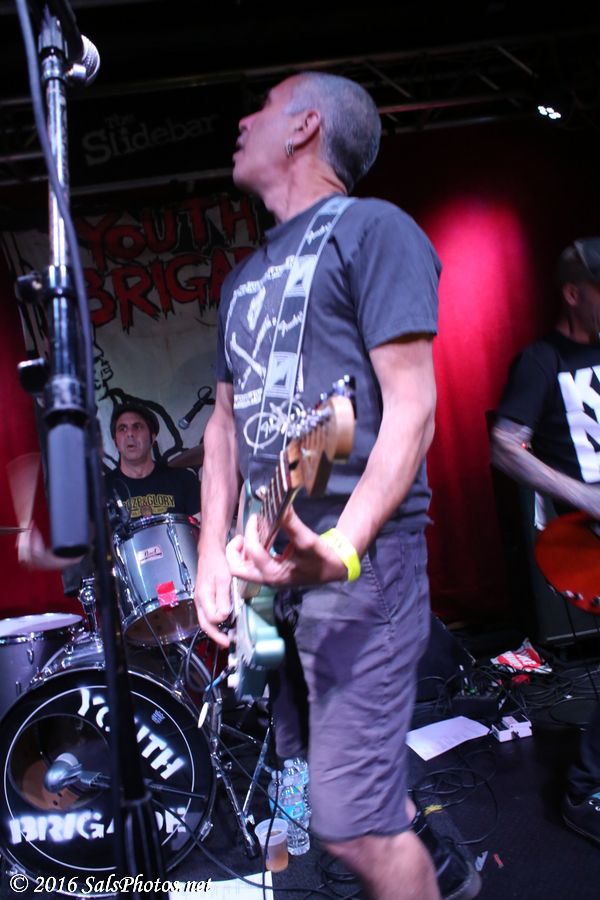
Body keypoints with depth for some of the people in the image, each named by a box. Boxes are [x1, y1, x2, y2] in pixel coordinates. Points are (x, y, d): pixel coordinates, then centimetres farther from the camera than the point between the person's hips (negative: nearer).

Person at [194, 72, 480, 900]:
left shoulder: (372, 228, -3)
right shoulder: (245, 277, 20)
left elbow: (412, 405, -13)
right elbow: (225, 421, 17)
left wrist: (340, 548, -25)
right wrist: (213, 558, 7)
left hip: (361, 553, -8)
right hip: (266, 556, 8)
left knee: (350, 821, -5)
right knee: (320, 775, 19)